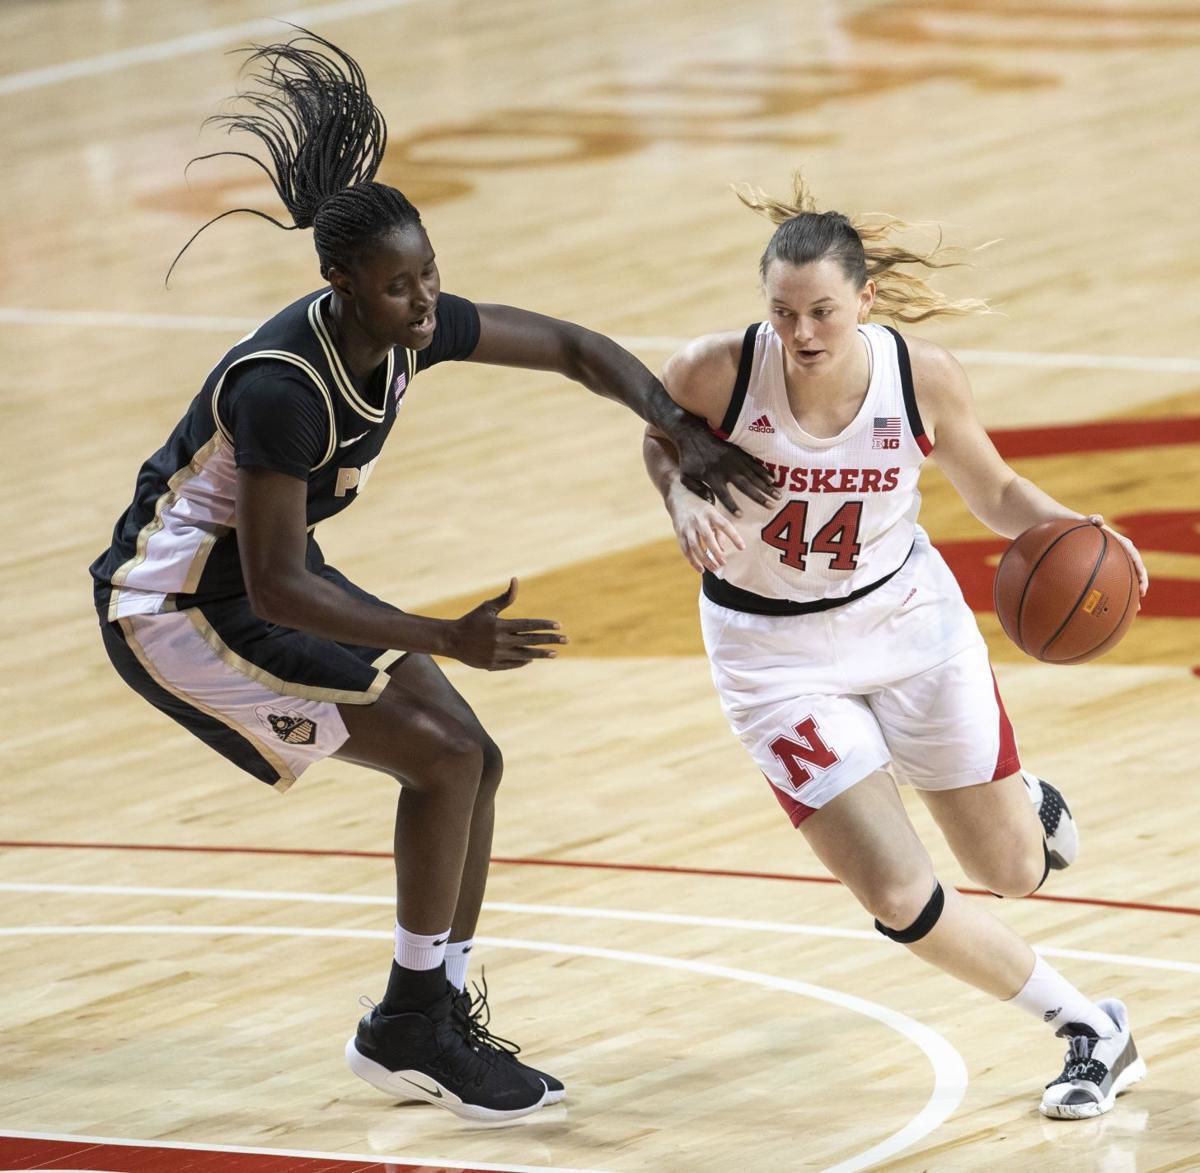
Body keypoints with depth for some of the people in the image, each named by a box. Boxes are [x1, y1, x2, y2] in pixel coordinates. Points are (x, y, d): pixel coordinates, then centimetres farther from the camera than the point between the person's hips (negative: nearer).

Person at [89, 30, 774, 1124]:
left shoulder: (411, 327, -9)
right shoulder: (283, 388, -33)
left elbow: (571, 347, 4)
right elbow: (277, 590, -32)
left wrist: (690, 437, -9)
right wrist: (449, 640, -35)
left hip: (269, 584, 9)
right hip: (180, 611, -9)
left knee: (471, 759, 6)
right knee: (444, 756, -14)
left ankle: (445, 1023, 17)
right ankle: (408, 1027, 0)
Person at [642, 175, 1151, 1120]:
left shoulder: (923, 379, -20)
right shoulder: (716, 374, -24)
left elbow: (993, 492, -2)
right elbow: (660, 439, 0)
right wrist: (685, 500, -22)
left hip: (908, 617, 1)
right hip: (777, 652, -1)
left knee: (1016, 870, 11)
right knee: (899, 899, -10)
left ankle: (1025, 797, 51)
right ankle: (1091, 1031, 12)